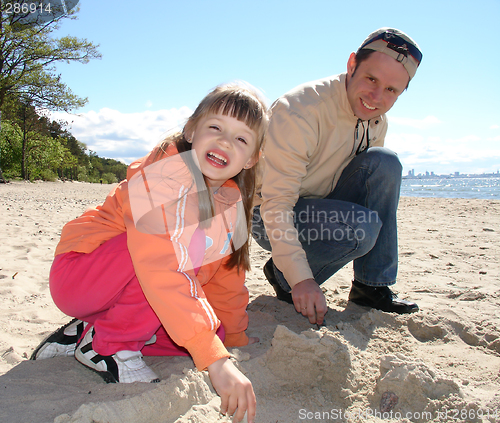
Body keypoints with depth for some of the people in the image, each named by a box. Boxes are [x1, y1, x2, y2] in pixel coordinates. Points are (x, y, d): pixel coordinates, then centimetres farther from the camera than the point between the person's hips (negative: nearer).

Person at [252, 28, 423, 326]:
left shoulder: (377, 121, -2)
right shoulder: (300, 111, -27)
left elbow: (375, 188, 10)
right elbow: (275, 202, -30)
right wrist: (300, 279, -34)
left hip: (321, 206, 7)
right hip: (271, 218, -7)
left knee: (384, 162, -15)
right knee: (362, 228, -30)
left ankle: (372, 285, -7)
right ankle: (282, 274, -3)